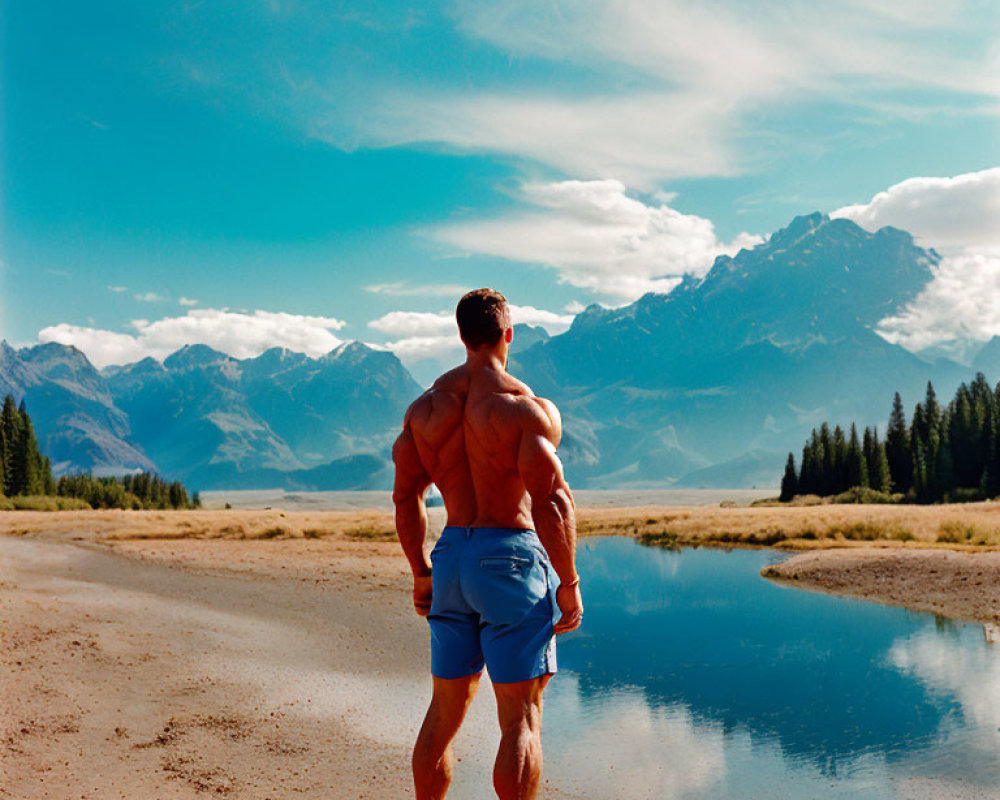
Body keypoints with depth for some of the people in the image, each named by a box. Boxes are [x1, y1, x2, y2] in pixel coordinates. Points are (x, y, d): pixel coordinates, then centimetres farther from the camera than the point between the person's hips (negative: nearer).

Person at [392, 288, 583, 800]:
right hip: (511, 556, -6)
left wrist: (421, 574, 18)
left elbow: (405, 498, 10)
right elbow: (552, 504, -17)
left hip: (450, 557, 6)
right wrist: (569, 583, -8)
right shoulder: (528, 408, -11)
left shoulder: (425, 407, 7)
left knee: (445, 710, 17)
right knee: (521, 718, 1)